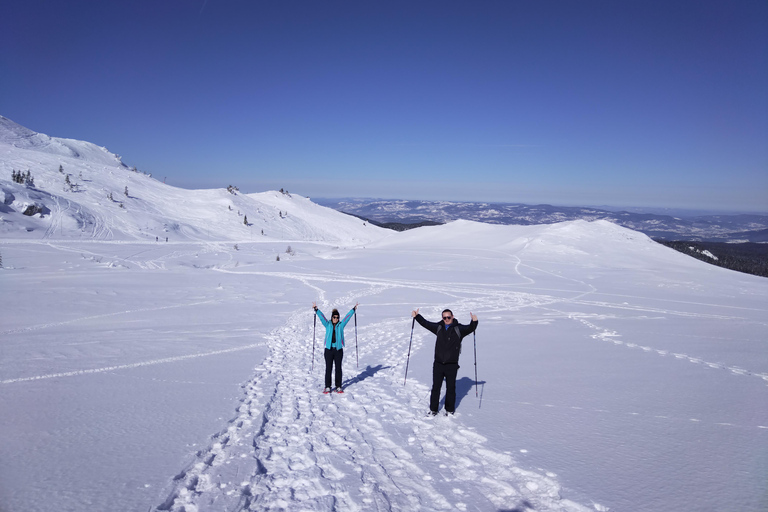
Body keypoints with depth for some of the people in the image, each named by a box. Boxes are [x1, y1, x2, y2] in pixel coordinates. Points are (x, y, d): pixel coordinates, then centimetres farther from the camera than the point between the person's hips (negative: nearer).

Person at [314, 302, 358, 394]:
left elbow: (348, 316, 4)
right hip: (329, 349, -1)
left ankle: (338, 387, 13)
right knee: (328, 369, 3)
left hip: (339, 350, 1)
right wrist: (316, 309, -10)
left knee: (338, 369, 5)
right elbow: (322, 317, -1)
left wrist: (354, 309, 0)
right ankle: (327, 387, 10)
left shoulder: (341, 325, 7)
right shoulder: (328, 325, 6)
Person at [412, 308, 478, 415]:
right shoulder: (439, 327, 7)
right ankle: (433, 409, 21)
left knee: (451, 388, 9)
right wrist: (417, 316, 4)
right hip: (438, 364, 3)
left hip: (452, 365, -2)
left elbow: (470, 329, -16)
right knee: (436, 387, 9)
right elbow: (426, 323, 13)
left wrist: (474, 322, -34)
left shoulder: (459, 329, -3)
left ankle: (449, 410, 25)